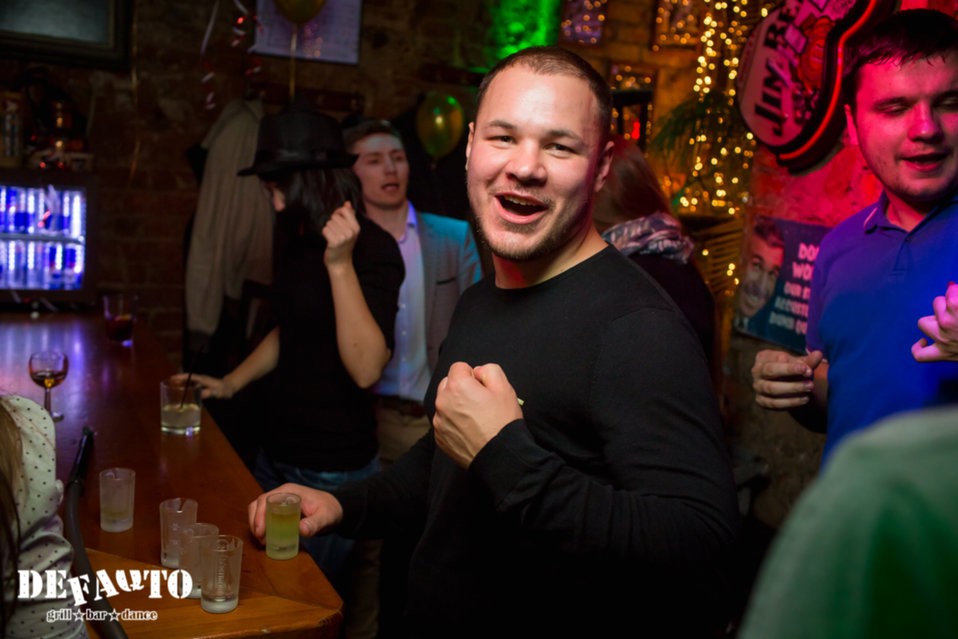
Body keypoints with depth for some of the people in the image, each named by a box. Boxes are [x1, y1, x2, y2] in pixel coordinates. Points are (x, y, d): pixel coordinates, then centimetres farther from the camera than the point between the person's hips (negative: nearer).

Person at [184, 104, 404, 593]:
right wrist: (230, 383, 13)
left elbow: (366, 369, -30)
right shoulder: (293, 236, 6)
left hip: (333, 470, -8)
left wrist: (340, 264, -33)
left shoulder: (372, 249, -18)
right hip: (277, 451, 8)